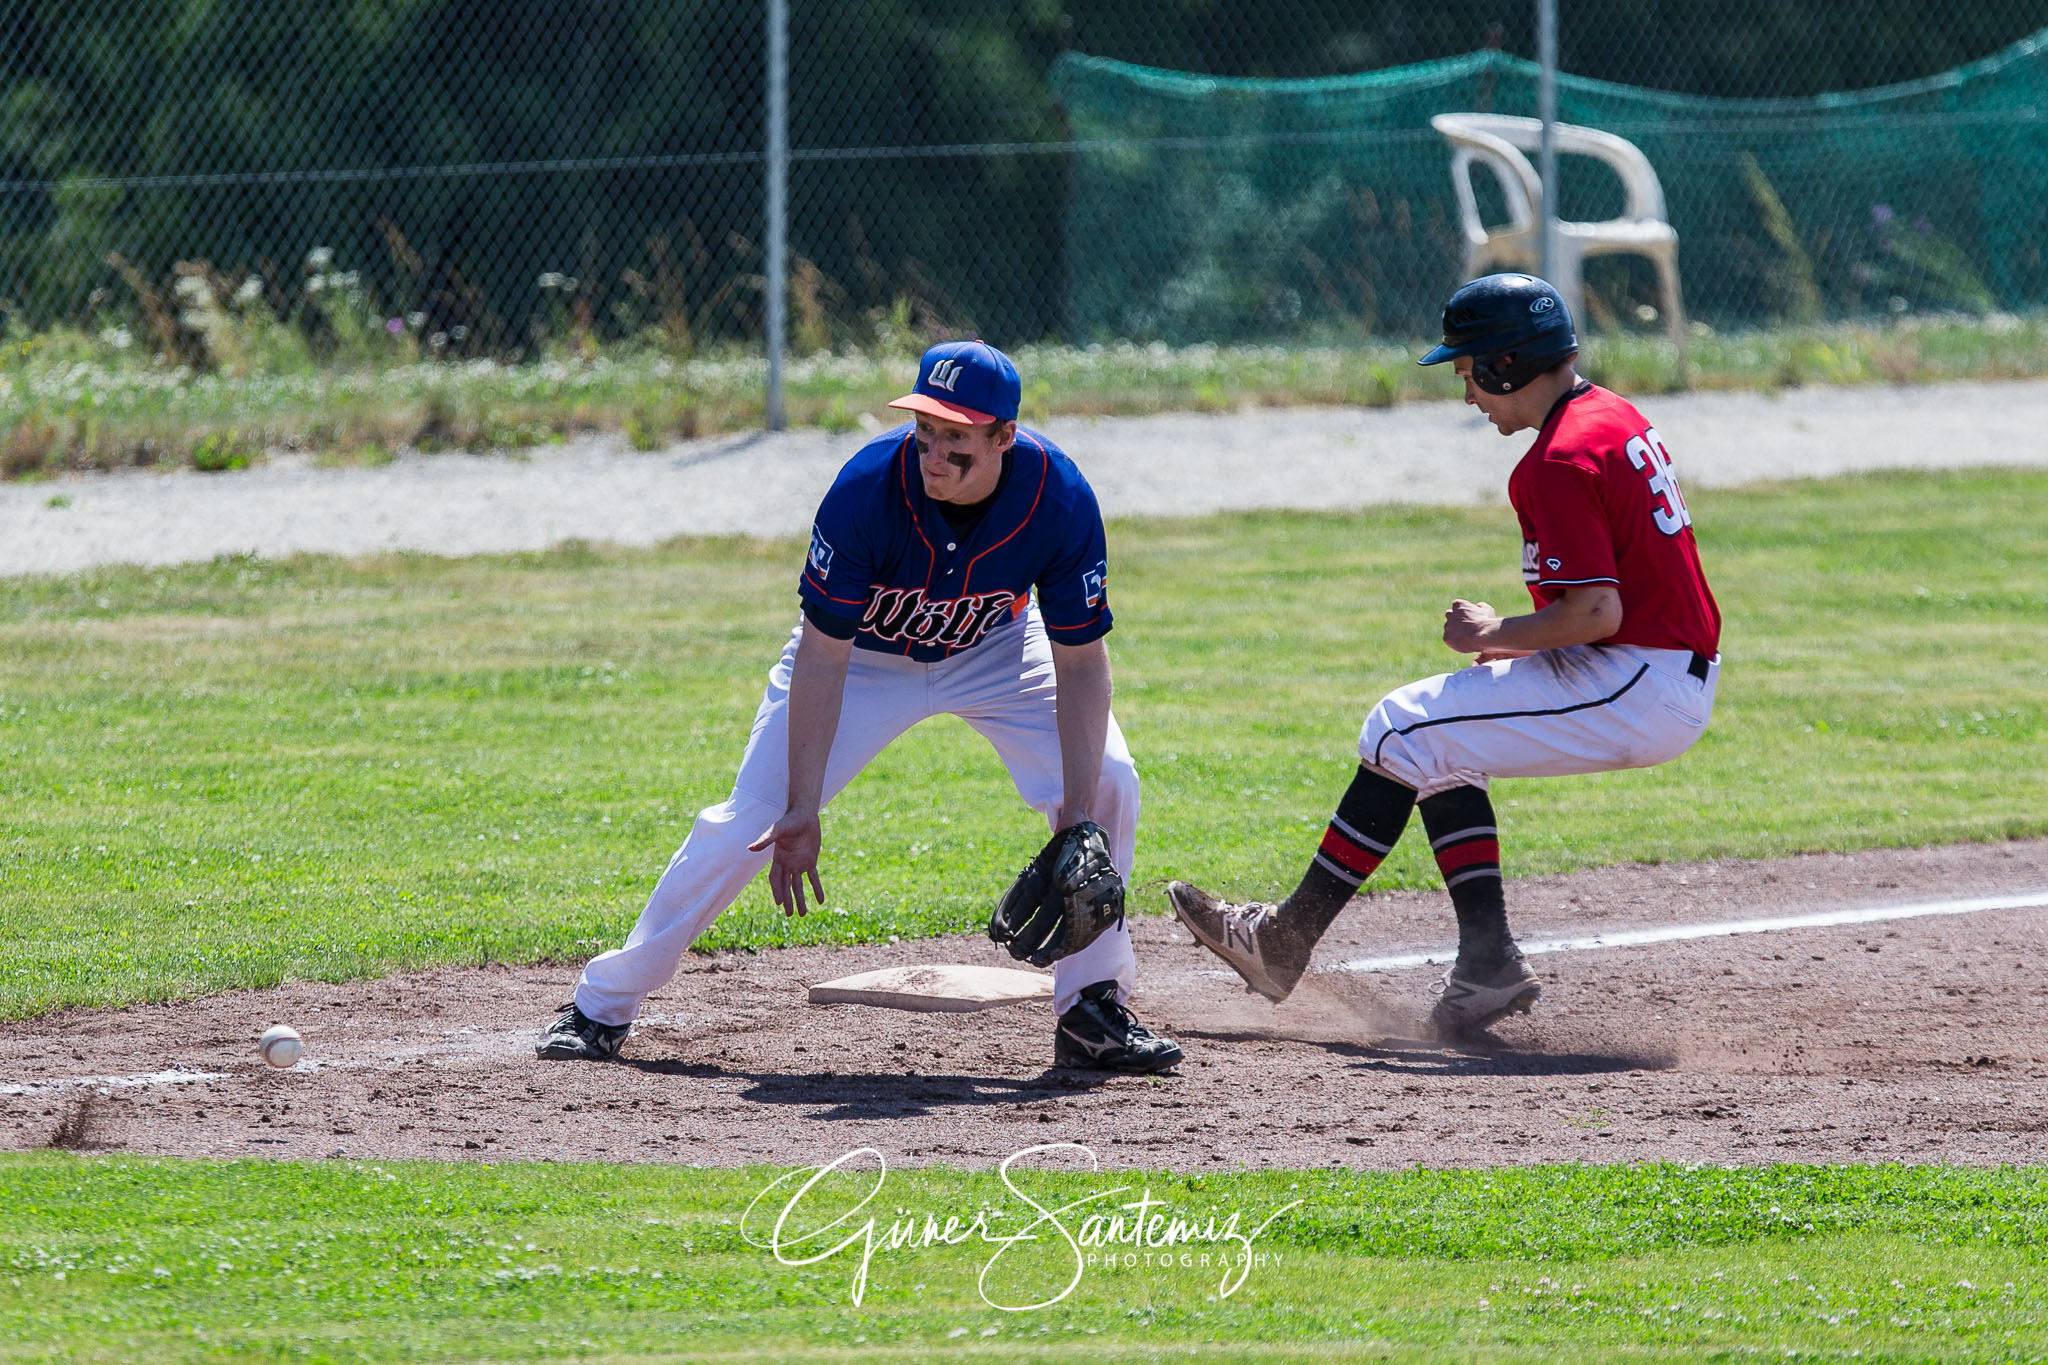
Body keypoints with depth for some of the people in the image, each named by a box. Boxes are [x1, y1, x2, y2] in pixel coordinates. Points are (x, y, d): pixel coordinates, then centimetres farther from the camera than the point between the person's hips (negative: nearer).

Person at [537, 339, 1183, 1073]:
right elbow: (821, 658, -30)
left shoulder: (1059, 499, -32)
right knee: (748, 824, -9)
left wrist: (1078, 815, -31)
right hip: (864, 652, -2)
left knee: (1108, 784, -16)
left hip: (994, 649, 2)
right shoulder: (868, 487, -36)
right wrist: (803, 811, -33)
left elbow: (1080, 662, -22)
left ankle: (1093, 1009, -2)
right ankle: (602, 1006, 5)